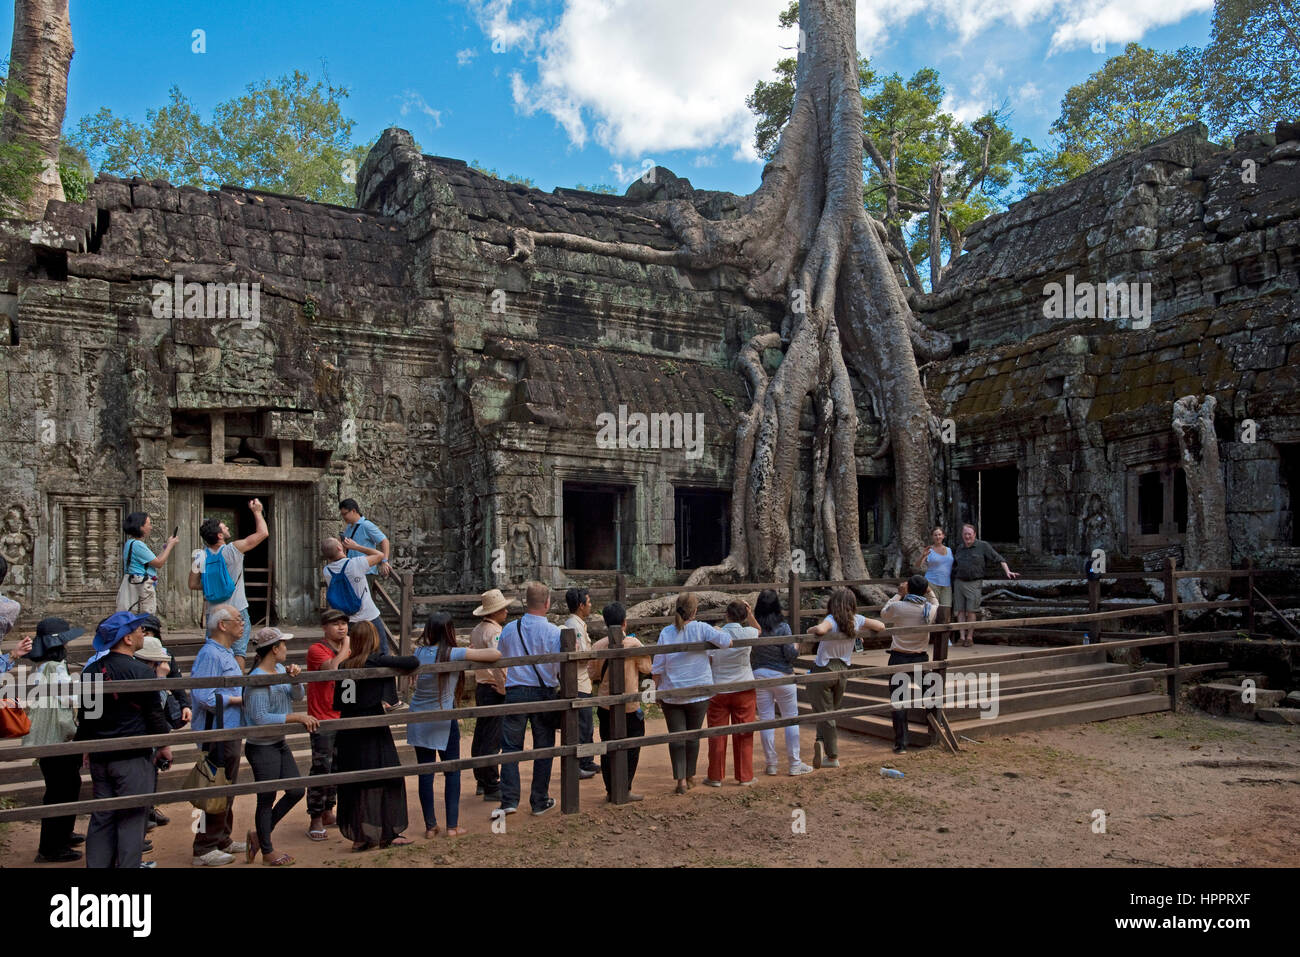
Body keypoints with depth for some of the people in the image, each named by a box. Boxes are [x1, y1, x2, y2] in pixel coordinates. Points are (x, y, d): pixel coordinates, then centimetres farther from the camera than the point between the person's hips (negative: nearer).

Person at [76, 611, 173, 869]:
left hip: (99, 757, 7)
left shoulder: (90, 671, 6)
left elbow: (84, 714, 14)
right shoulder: (140, 671, -15)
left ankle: (97, 864, 18)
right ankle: (128, 864, 3)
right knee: (132, 818, 1)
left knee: (101, 818, 14)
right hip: (133, 756, -7)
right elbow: (154, 714, -10)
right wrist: (164, 745, 4)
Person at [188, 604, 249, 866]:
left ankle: (222, 840, 28)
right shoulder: (210, 654, -17)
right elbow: (204, 697, -25)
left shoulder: (226, 653, 16)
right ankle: (205, 849, 5)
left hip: (230, 732, 10)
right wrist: (239, 699, -17)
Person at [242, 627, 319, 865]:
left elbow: (297, 696, 5)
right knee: (267, 800, 6)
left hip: (280, 743, 9)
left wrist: (295, 678, -15)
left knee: (296, 791, 13)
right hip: (262, 748, -9)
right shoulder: (257, 679, -22)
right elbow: (261, 718, -27)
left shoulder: (280, 669, 5)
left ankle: (259, 835, 30)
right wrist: (297, 717, -25)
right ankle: (267, 852, 24)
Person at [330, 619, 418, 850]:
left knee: (352, 784, 12)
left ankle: (358, 835, 17)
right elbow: (413, 662, -17)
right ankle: (387, 834, 12)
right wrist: (396, 660, 3)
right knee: (385, 780, 6)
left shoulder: (344, 666, 6)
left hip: (347, 733, 6)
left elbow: (337, 704, 10)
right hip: (372, 733, -6)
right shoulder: (376, 661, -12)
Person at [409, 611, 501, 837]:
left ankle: (430, 826, 14)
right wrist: (473, 654, 2)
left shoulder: (419, 652, -2)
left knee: (425, 772, 8)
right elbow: (496, 654, -19)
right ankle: (452, 825, 10)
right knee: (452, 771, 9)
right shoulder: (454, 654, -15)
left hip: (418, 721, 4)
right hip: (443, 720, -4)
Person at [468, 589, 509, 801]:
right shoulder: (494, 632, -18)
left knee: (480, 735, 15)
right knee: (492, 740, -5)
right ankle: (492, 788, -2)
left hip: (480, 687, 9)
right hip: (494, 690, -9)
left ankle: (482, 782, 26)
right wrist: (505, 689, -18)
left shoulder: (476, 630, 10)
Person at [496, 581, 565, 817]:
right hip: (544, 693, -1)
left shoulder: (509, 629, -1)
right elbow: (561, 667, -9)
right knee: (543, 748, 10)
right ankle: (540, 801, 17)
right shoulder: (553, 632, -11)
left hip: (515, 692, 1)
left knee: (511, 746, 9)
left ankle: (509, 800, 4)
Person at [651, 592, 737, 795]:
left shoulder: (666, 632, -5)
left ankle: (681, 780, 0)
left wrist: (658, 691, 11)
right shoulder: (701, 629, -11)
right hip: (698, 694, 0)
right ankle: (690, 776, 27)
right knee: (693, 736, 15)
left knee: (676, 738, 5)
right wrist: (719, 631, 7)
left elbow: (657, 668, -2)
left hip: (671, 695, 0)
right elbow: (729, 642, -13)